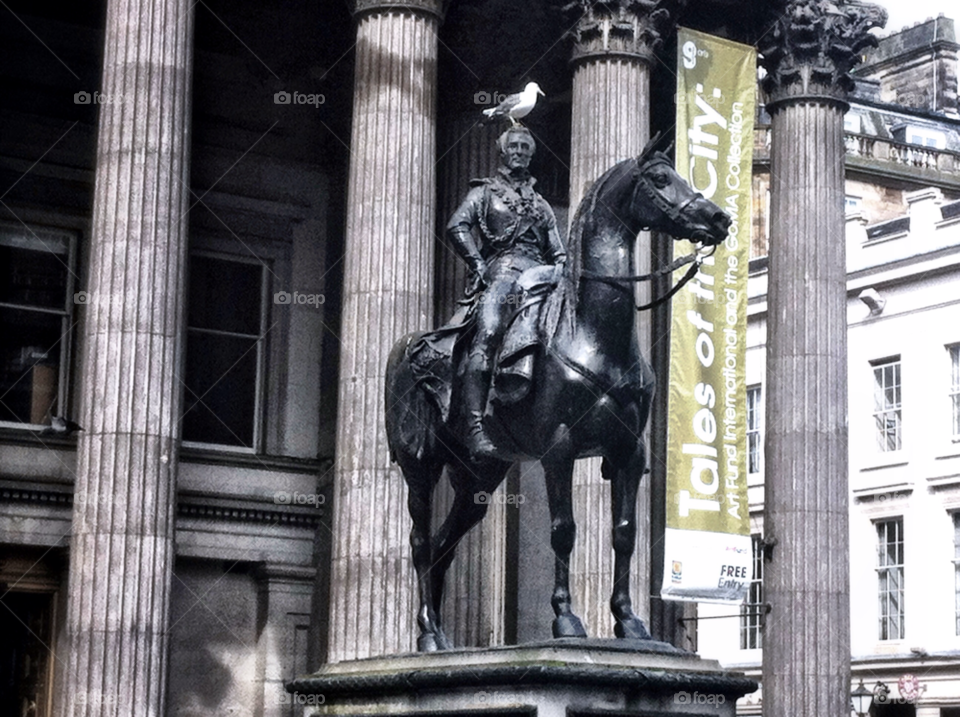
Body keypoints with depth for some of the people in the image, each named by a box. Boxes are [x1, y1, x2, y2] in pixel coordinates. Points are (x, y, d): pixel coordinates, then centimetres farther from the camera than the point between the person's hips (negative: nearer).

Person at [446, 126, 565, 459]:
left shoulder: (541, 205, 33)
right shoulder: (485, 191, 20)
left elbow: (557, 251, 30)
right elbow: (457, 227, 3)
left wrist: (559, 267, 6)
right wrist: (479, 266, -9)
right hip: (501, 272, -5)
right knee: (488, 333, -31)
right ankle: (475, 428, -42)